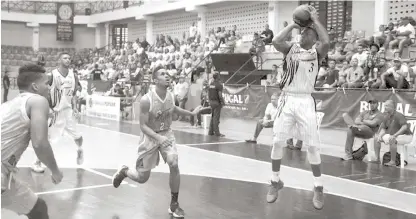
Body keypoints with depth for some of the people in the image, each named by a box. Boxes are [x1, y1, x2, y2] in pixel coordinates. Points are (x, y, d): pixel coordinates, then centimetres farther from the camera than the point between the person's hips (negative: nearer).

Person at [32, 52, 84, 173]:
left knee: (77, 135, 11)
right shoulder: (53, 75, -16)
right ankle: (37, 163, 8)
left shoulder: (73, 76, 0)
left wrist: (74, 107, 4)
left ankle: (80, 150, 42)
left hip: (67, 110, 5)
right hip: (54, 111, -4)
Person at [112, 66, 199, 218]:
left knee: (174, 165, -18)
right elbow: (143, 125, -21)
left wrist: (191, 113, 17)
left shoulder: (171, 96, -8)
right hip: (150, 137, -4)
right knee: (142, 178, 4)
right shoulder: (146, 100, -25)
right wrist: (158, 137, -35)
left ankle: (174, 204, -1)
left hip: (167, 134, 4)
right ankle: (124, 171, 40)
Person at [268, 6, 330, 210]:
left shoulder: (317, 52, 3)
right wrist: (293, 24, -4)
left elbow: (326, 42, -19)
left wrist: (315, 20, -9)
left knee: (312, 146, -1)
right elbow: (276, 41, -14)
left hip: (305, 101, -1)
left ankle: (318, 188, 12)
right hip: (287, 100, 2)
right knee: (277, 142, 3)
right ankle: (275, 182, 21)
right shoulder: (290, 48, 7)